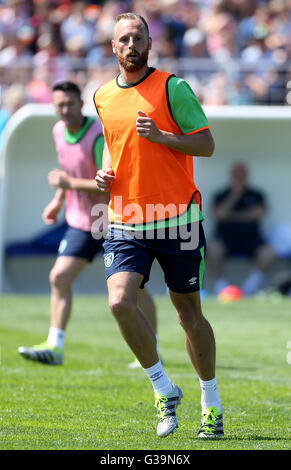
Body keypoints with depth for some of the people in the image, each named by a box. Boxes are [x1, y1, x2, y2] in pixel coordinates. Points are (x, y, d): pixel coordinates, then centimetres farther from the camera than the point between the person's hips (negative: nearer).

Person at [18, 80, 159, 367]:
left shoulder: (99, 136, -23)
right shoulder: (59, 131, 1)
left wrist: (69, 183, -26)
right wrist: (58, 200, 16)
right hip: (81, 222, 7)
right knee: (59, 277, -6)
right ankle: (54, 346, -4)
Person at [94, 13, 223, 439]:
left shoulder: (172, 88, -5)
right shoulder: (102, 98, 11)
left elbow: (206, 145, -7)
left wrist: (160, 136, -21)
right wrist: (105, 172, 7)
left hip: (176, 219, -3)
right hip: (125, 222, 4)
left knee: (188, 311, 4)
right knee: (120, 303, -16)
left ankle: (211, 403, 21)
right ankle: (164, 390, 1)